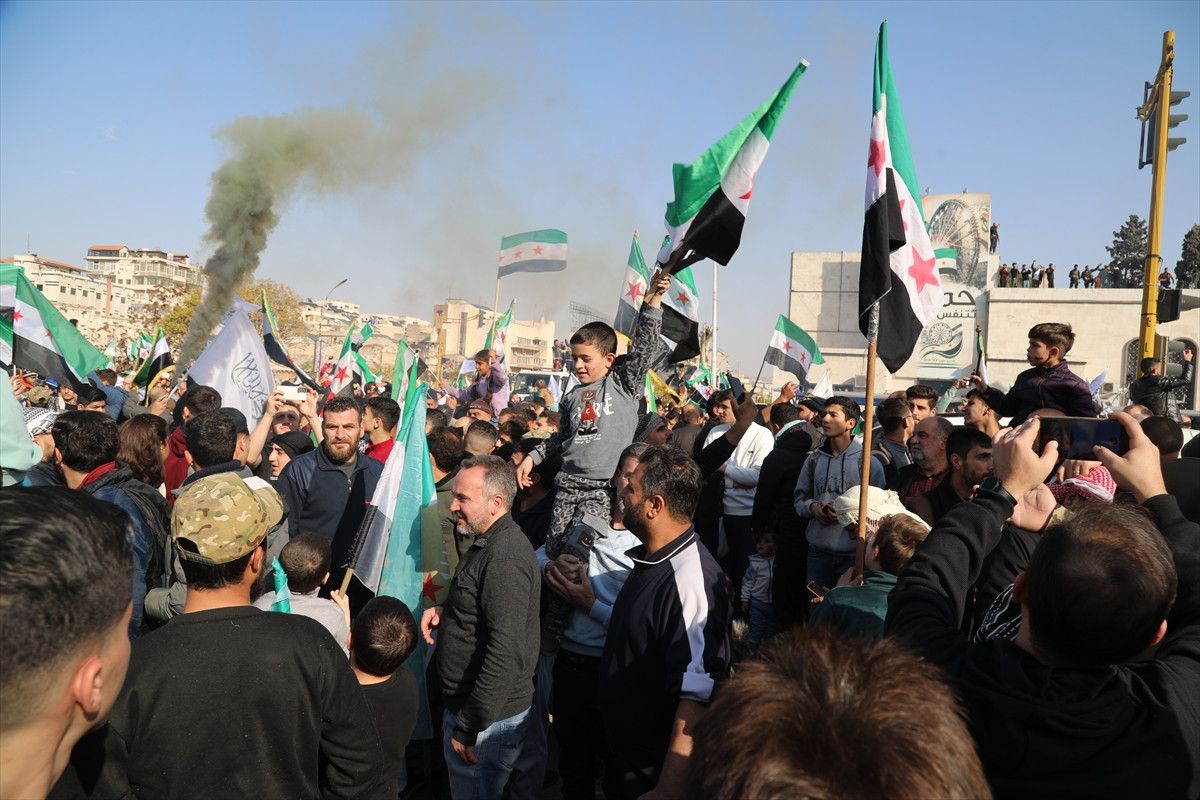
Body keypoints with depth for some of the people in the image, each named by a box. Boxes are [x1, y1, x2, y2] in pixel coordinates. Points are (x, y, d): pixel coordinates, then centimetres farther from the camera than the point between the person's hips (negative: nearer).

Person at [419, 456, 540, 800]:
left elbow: (506, 654, -29)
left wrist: (468, 729, -22)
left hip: (490, 718, -10)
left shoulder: (505, 558, -24)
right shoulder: (491, 543, 8)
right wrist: (444, 610, 4)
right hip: (464, 702, 10)